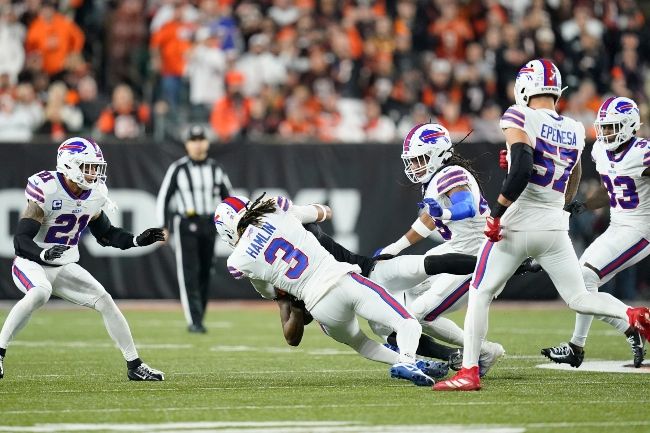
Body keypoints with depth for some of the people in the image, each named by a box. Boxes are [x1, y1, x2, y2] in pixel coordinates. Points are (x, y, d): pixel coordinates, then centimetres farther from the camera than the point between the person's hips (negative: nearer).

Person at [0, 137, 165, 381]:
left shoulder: (95, 195, -1)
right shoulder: (46, 190, -23)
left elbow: (105, 234, 16)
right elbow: (21, 239, -27)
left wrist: (137, 240, 1)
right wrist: (44, 254, -46)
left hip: (63, 267, 7)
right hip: (31, 264, -7)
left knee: (104, 301, -1)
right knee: (39, 293, -37)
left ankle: (134, 365, 10)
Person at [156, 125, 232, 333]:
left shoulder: (215, 169, 8)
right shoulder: (178, 169, -3)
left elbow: (228, 198, 14)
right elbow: (163, 198, -1)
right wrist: (163, 227, -8)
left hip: (208, 225, 4)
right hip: (185, 226, -4)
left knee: (205, 274, 6)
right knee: (189, 273, -11)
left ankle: (197, 320, 16)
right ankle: (194, 321, -16)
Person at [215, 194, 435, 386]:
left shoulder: (239, 263, 5)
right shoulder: (277, 210, 6)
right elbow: (322, 212, 26)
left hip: (320, 306, 1)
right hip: (344, 280, -1)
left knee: (359, 342, 30)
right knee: (408, 324, -1)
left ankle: (402, 360, 10)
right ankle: (407, 361, -29)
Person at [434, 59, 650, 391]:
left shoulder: (520, 118, -10)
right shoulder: (575, 131, 9)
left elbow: (522, 169, -23)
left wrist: (496, 213, -17)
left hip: (517, 224, -5)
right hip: (555, 227, 5)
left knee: (480, 295, 8)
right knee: (579, 298, 13)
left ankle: (468, 371, 4)